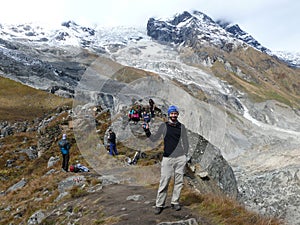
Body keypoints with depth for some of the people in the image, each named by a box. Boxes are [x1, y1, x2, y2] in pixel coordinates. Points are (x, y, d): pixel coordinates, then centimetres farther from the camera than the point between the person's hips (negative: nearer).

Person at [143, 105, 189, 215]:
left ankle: (175, 202, 18)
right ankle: (159, 204, 5)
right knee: (164, 182, -4)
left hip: (180, 158, 2)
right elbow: (154, 138, 3)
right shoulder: (164, 126, 4)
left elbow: (185, 142, 15)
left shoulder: (181, 126, 9)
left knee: (178, 181, 5)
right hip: (167, 158, -2)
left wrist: (185, 154, 8)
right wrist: (147, 131, -13)